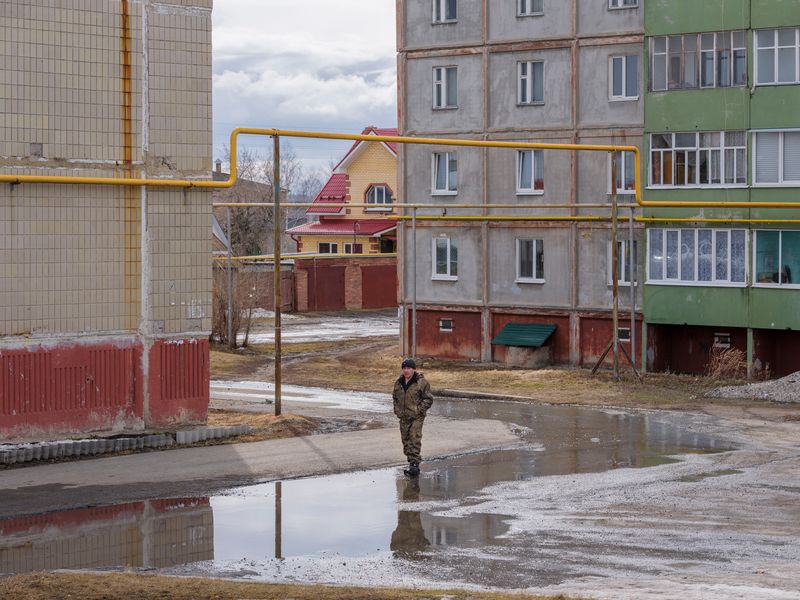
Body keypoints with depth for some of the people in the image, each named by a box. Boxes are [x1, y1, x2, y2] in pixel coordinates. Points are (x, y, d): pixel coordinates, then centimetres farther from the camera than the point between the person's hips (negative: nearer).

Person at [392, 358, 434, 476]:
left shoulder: (421, 382, -8)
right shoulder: (398, 383, 10)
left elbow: (428, 399, -5)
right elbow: (395, 397, 24)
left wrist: (419, 410, -13)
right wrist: (397, 410, 11)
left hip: (416, 417, -6)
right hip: (403, 417, 6)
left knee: (415, 439, -13)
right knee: (406, 440, 9)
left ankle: (415, 463, -12)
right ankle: (411, 462, 19)